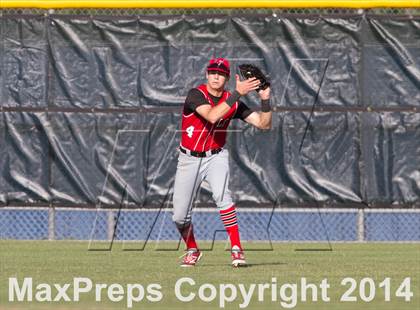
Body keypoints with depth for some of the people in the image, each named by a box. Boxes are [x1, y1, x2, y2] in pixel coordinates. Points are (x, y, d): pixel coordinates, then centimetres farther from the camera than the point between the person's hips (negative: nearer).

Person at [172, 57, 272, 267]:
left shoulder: (233, 102, -6)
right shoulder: (196, 95, -17)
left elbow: (264, 124, -7)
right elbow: (212, 116, -35)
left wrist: (265, 99, -22)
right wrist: (238, 93, -38)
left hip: (216, 156, 1)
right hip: (190, 158, 0)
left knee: (221, 195, -29)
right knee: (179, 216, 1)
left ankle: (236, 250, -26)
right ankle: (192, 250, 30)